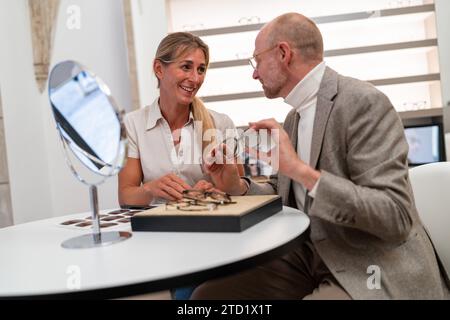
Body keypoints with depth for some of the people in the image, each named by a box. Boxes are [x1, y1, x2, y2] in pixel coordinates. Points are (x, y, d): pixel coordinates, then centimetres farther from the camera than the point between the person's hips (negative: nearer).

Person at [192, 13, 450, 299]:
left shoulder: (364, 102, -16)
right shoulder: (295, 116, 11)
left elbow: (395, 217, -24)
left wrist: (301, 170, -29)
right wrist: (238, 187, 0)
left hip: (373, 273, -7)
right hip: (312, 259, 8)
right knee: (209, 293, -6)